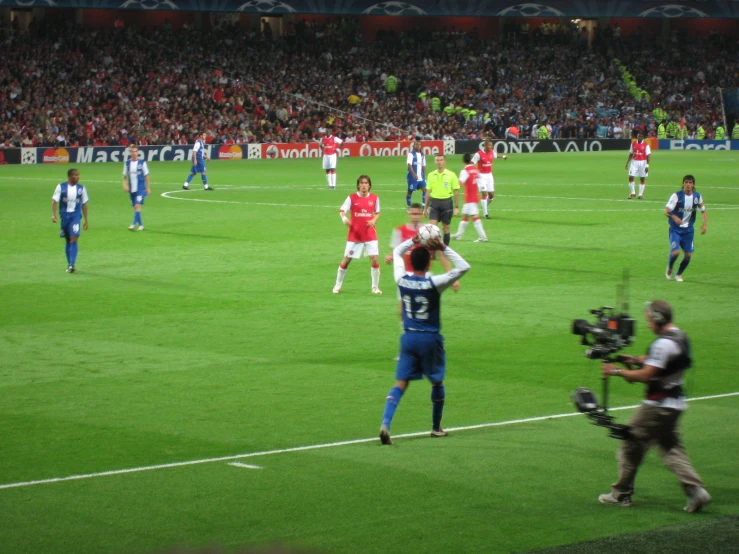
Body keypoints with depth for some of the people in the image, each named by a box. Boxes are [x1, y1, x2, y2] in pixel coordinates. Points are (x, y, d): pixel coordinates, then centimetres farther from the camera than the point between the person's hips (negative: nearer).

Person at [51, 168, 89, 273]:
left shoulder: (81, 188, 4)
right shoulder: (61, 187, -1)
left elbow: (84, 204, 9)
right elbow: (55, 201, -3)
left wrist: (86, 220, 9)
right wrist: (53, 215, -17)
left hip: (76, 216, -1)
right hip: (64, 215, 1)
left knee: (74, 239, -15)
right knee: (67, 240, 10)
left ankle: (72, 265, -18)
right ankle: (69, 264, 22)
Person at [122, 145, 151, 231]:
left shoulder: (142, 163, -3)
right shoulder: (127, 163, 6)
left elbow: (146, 176, 2)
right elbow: (125, 176, 11)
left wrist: (148, 188, 0)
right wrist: (125, 185, -5)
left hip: (141, 189, -4)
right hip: (132, 189, 4)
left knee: (137, 206, -17)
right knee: (135, 208, 10)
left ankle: (134, 225, -23)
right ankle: (141, 225, 23)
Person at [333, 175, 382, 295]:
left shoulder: (374, 198, 2)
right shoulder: (352, 198, -5)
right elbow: (342, 210, -12)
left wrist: (374, 220, -7)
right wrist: (344, 218, -34)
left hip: (370, 234, 1)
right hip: (354, 234, -1)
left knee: (374, 259, -8)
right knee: (346, 260, 4)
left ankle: (375, 287, 7)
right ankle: (337, 285, 20)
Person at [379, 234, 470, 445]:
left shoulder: (402, 280, -5)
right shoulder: (434, 284, -15)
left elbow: (397, 253, 14)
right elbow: (463, 267, -10)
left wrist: (414, 240, 8)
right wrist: (443, 248, -11)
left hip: (408, 338, 3)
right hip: (430, 339, -3)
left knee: (400, 384, 0)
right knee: (437, 382, 18)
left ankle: (385, 424, -20)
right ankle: (436, 427, 29)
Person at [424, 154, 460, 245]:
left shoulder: (451, 175, -4)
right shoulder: (431, 175, 6)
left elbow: (456, 192, -1)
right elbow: (429, 192, 12)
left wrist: (456, 207, -6)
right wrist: (425, 208, 12)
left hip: (447, 202, -2)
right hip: (434, 203, 2)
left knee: (445, 228, 6)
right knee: (431, 226, -10)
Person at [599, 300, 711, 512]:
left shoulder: (663, 343, -21)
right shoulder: (681, 337, 10)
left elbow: (645, 375, -22)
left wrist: (617, 371, -10)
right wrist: (636, 360, 10)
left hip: (658, 405, -10)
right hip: (675, 403, 10)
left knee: (632, 445, 2)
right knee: (671, 447, 13)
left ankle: (621, 494, 11)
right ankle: (696, 490, 0)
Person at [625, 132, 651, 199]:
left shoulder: (646, 145, -6)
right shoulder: (633, 144, 5)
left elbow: (648, 156, -8)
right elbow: (631, 154, 11)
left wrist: (647, 165, -15)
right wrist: (627, 163, 7)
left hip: (643, 162, -3)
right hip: (634, 162, 3)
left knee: (642, 178, 3)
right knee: (631, 177, -6)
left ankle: (641, 194, 11)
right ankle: (632, 193, 8)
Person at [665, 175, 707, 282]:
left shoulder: (697, 196, -1)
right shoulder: (677, 196, -15)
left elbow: (703, 211, 12)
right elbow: (666, 210, -23)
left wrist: (705, 224, -5)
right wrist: (674, 217, -44)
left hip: (688, 230, 4)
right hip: (675, 229, -4)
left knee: (688, 254, -1)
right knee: (675, 252, -19)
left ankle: (679, 274, 25)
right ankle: (669, 268, 14)